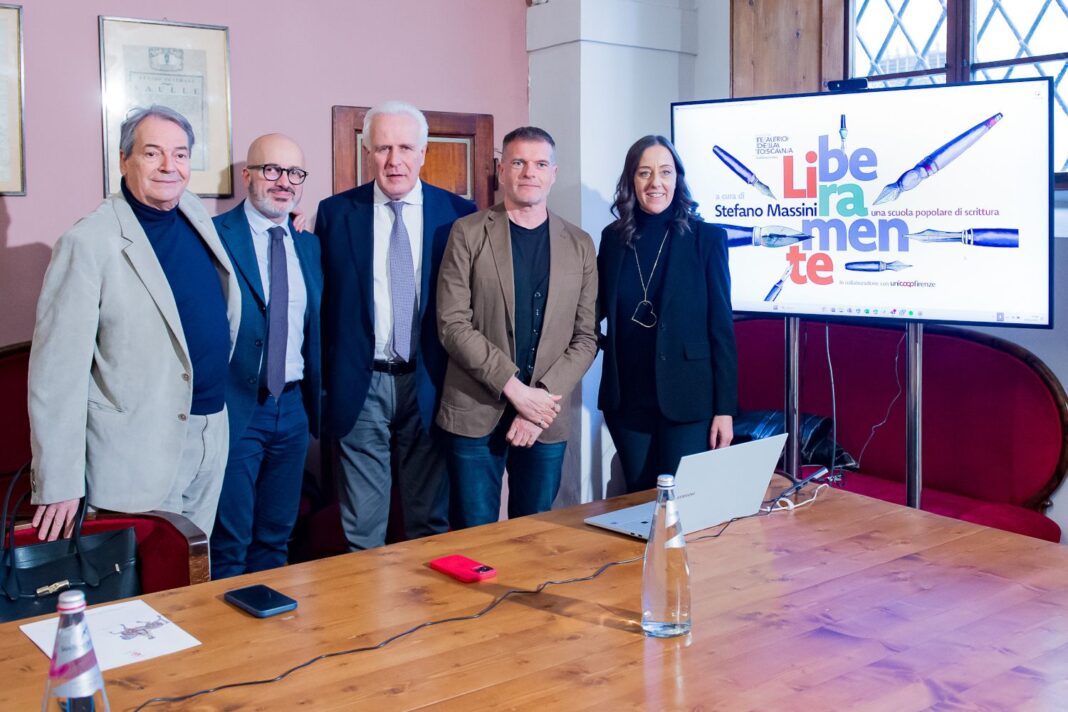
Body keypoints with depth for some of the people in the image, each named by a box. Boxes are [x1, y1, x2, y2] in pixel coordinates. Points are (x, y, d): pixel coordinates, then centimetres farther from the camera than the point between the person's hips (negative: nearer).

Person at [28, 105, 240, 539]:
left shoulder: (194, 213, 5)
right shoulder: (88, 243, -15)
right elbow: (58, 370, -17)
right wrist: (59, 484, -18)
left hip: (213, 433, 7)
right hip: (138, 452, -6)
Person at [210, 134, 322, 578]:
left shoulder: (309, 245, 11)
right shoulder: (214, 236, -8)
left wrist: (315, 400, 10)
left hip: (293, 408, 6)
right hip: (235, 407, -5)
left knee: (276, 540, 16)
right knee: (228, 548, 2)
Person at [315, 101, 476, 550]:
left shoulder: (457, 214, 1)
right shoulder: (335, 213, 3)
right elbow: (321, 300, 6)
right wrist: (324, 378, 1)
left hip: (429, 385, 0)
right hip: (360, 386, 0)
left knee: (430, 522, 12)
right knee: (362, 529, 8)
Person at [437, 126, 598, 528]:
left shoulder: (579, 245, 8)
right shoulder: (468, 233, 0)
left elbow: (585, 337, 5)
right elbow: (452, 323, -7)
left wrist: (543, 397, -9)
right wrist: (514, 388, -14)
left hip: (546, 420, 2)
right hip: (475, 414, -2)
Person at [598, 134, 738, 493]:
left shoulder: (706, 237, -4)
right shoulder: (613, 237, 5)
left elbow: (721, 327, -5)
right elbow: (599, 308, 15)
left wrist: (725, 408, -8)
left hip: (686, 401, -3)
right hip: (627, 399, 3)